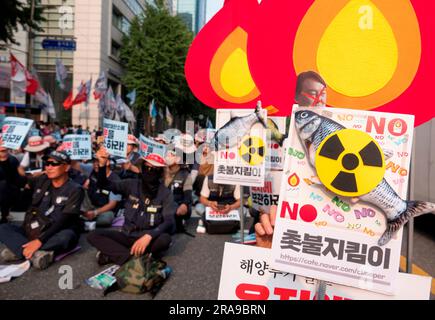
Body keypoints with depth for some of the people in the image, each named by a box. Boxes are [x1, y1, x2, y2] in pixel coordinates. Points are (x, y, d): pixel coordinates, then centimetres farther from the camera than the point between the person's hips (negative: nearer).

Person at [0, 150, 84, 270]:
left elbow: (63, 221, -18)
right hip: (33, 233, 5)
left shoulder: (75, 190, -11)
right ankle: (37, 253, -31)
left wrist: (40, 240, -27)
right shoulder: (41, 181, 6)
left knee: (67, 236, -36)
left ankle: (18, 250, -27)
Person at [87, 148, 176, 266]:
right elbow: (105, 185, -2)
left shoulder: (165, 193, -7)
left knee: (165, 239, -35)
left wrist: (149, 235, -35)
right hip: (127, 235, 3)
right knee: (93, 235, -17)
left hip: (147, 238, -2)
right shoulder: (132, 185, 2)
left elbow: (169, 221, -18)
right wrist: (102, 165, -22)